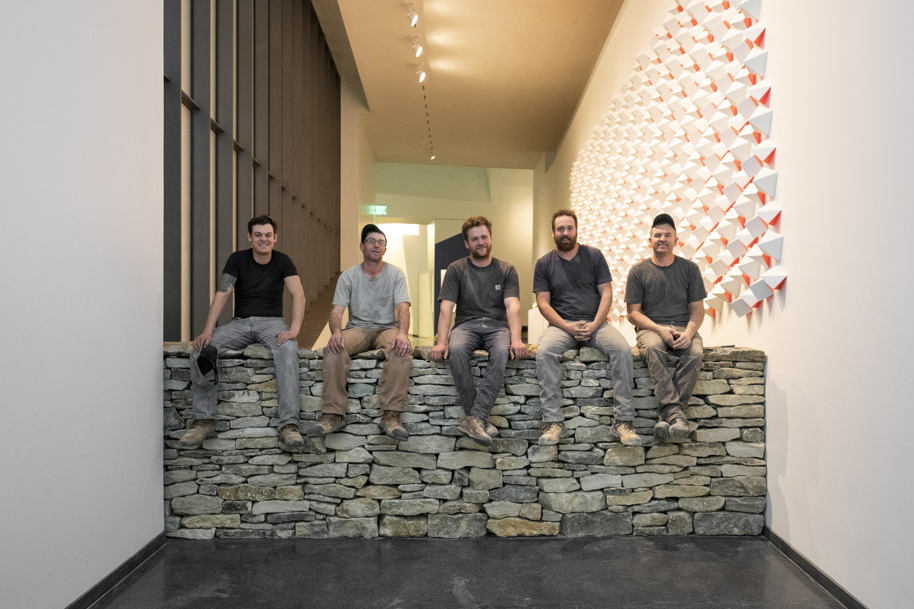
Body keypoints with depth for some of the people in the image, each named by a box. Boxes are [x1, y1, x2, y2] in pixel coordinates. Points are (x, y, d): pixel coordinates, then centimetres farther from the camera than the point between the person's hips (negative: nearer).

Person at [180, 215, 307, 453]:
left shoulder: (283, 261, 0)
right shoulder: (238, 259, 2)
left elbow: (298, 295, -13)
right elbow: (222, 295, -8)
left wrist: (294, 329, -31)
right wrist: (208, 330, -23)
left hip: (271, 322, -2)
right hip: (240, 322, 2)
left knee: (288, 350, -36)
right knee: (201, 349, -24)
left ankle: (289, 426, -40)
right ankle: (204, 421, -14)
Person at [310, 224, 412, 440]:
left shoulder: (396, 274, 3)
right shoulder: (348, 276, 6)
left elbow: (403, 307, -10)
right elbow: (337, 310, -3)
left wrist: (402, 333, -32)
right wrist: (336, 331, -27)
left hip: (387, 328, -1)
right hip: (357, 328, 1)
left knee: (403, 349, -35)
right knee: (334, 347, -32)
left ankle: (391, 416, -36)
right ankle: (333, 414, -29)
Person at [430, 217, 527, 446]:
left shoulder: (506, 270, 10)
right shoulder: (456, 269, 9)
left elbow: (513, 306, -4)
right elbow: (446, 307, -2)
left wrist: (516, 339, -23)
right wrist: (441, 341, -19)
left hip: (497, 325, 0)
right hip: (466, 324, 0)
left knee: (501, 352, -36)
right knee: (456, 350, -35)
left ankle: (475, 418, -37)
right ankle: (481, 419, -29)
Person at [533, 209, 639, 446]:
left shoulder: (594, 255, 10)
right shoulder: (544, 264, 9)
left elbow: (606, 293, 4)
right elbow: (543, 303, 3)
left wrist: (594, 325, -12)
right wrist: (567, 327, -13)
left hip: (595, 323, 1)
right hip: (561, 324, 0)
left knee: (622, 349, -29)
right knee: (544, 351, -33)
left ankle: (624, 420, -22)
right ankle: (552, 421, -28)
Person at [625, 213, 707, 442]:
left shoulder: (689, 268, 10)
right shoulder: (638, 271, 6)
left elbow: (697, 309, 8)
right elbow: (633, 313, 2)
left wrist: (688, 332, -13)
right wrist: (659, 329, -15)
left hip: (683, 328, 2)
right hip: (650, 328, -1)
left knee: (695, 353, -32)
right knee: (653, 348, -37)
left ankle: (666, 415, -35)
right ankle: (675, 413, -43)